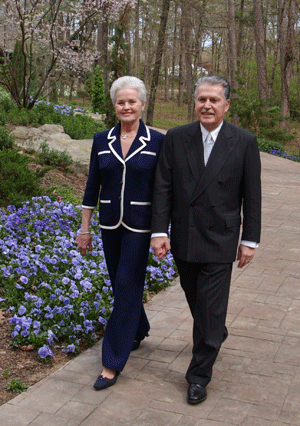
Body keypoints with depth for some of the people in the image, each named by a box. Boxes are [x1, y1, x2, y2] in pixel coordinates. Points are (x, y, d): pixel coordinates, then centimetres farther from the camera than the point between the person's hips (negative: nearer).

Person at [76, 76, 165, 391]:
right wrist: (84, 229, 6)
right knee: (120, 284, 15)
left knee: (127, 286, -4)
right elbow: (92, 187, 6)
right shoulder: (101, 141, 3)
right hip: (110, 224, 4)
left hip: (140, 225, -4)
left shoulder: (157, 141, -5)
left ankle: (113, 363, 4)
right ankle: (137, 332, 42)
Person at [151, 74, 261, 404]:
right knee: (195, 300, 20)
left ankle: (199, 375, 15)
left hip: (219, 241, -3)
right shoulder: (175, 138, -1)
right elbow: (163, 188, -2)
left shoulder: (244, 142, -6)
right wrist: (159, 231, -9)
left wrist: (250, 240, -3)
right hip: (183, 239, 3)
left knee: (210, 308, 0)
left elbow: (251, 196, -3)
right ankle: (216, 334, 50)